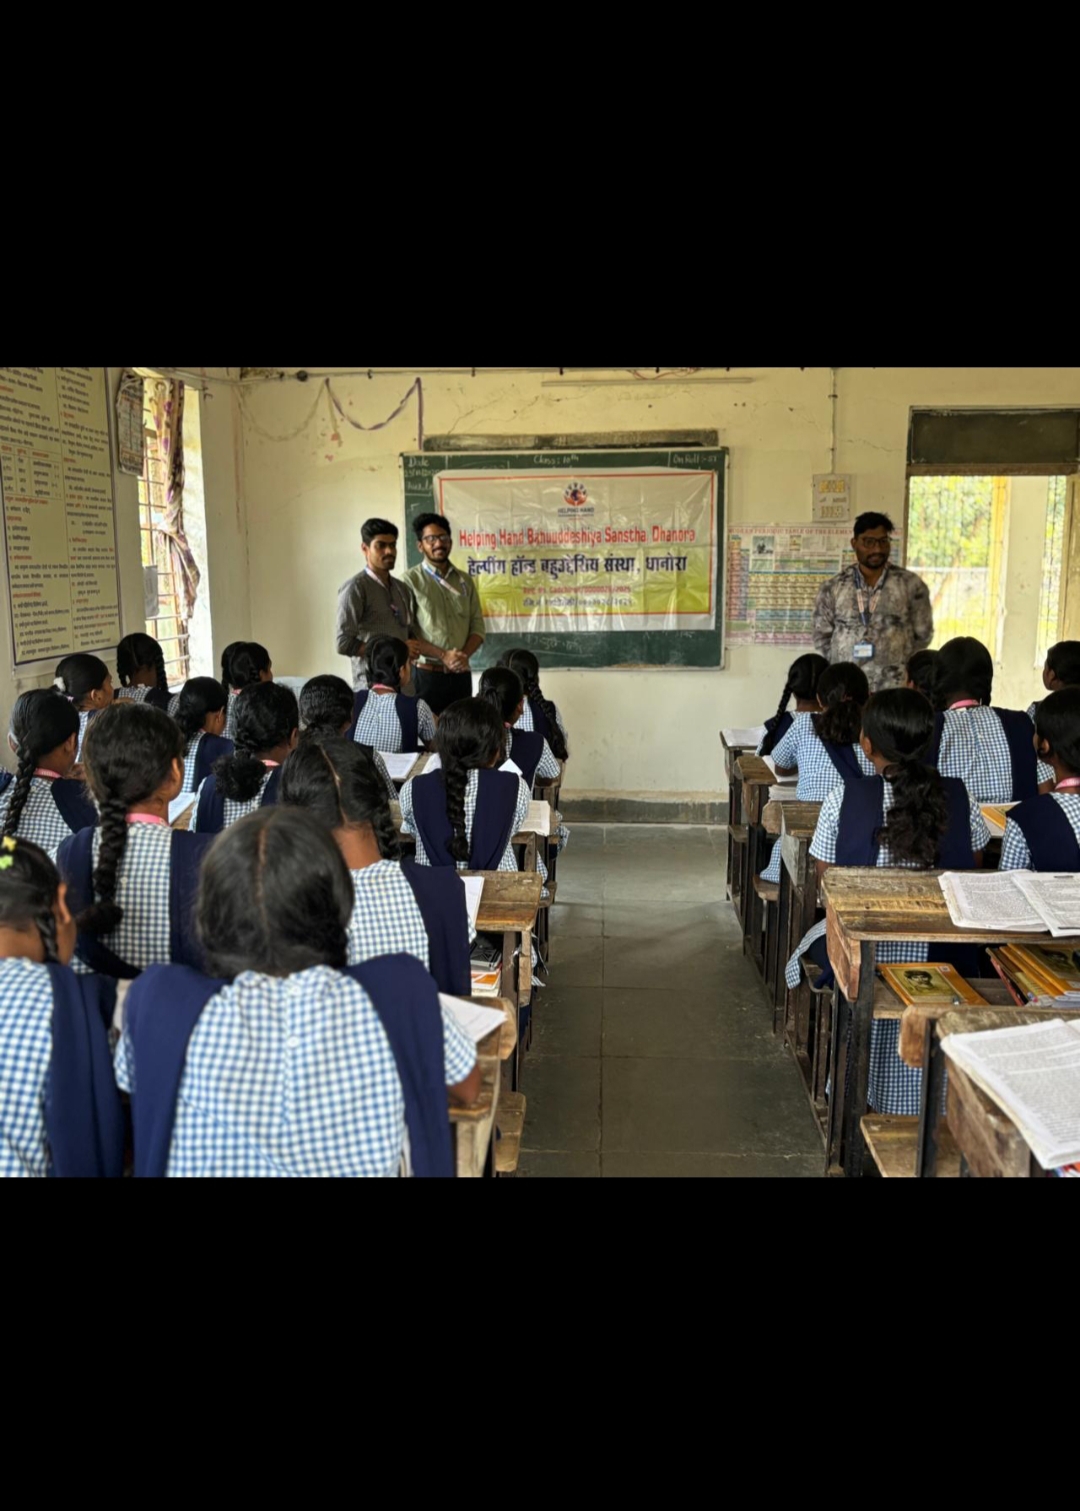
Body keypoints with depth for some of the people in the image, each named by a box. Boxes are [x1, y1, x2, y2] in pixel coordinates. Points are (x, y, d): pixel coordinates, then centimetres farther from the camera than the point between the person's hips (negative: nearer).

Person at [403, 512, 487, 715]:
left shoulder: (466, 581, 13)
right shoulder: (411, 580, -3)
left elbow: (478, 626, 10)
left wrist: (465, 655, -9)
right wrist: (443, 656, -16)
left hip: (461, 674, 5)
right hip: (426, 674, -4)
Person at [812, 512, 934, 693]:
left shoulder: (911, 585, 4)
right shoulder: (834, 588, 6)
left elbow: (922, 634, 9)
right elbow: (822, 635, 12)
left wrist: (898, 665, 6)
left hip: (895, 689, -1)